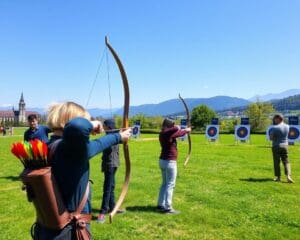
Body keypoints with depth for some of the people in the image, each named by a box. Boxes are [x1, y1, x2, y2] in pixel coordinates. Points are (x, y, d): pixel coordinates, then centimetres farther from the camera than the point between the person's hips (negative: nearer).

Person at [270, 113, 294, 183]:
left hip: (276, 146, -4)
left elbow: (271, 138, -11)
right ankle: (288, 176, -6)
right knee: (286, 162, 9)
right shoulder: (287, 126, 3)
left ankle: (278, 177, 11)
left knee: (276, 162, 5)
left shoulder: (275, 128, -14)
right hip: (285, 146, 4)